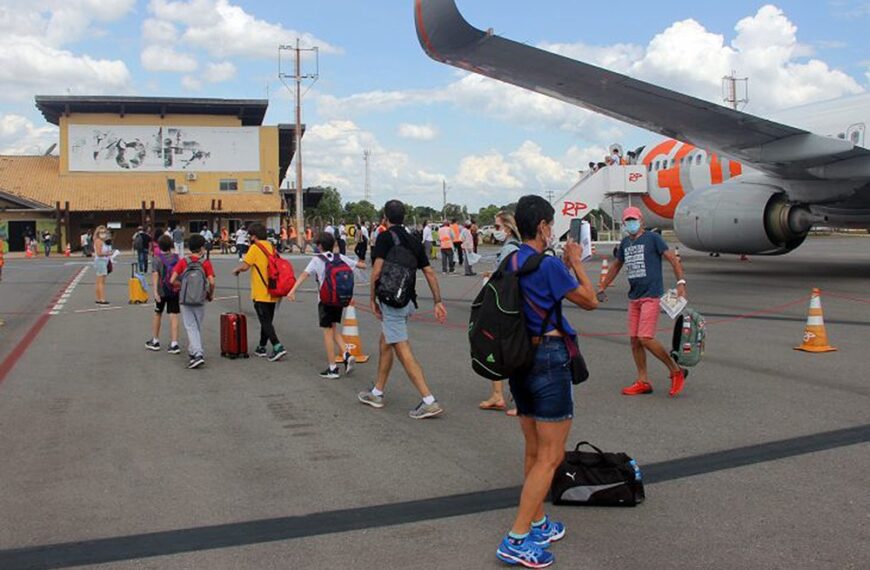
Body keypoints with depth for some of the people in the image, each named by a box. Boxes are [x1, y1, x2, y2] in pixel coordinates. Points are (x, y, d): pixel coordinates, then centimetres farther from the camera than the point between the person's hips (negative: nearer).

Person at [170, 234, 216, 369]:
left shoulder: (183, 262, -2)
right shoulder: (206, 263, -4)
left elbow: (172, 280, -8)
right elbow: (211, 282, -13)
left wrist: (181, 285, 12)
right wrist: (211, 294, 5)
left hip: (185, 300, 0)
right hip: (200, 300, 0)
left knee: (191, 327, -1)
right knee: (198, 327, 16)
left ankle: (198, 354, -16)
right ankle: (192, 351, 26)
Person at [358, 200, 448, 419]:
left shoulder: (385, 237, -9)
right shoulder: (413, 241, 11)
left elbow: (376, 271, -15)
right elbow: (429, 272, 8)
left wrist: (373, 300, -5)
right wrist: (438, 302, 9)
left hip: (391, 301, -8)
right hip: (408, 301, 8)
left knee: (403, 352, -8)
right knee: (385, 344, 22)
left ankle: (429, 402, -14)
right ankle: (377, 394, 32)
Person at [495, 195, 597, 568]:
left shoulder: (509, 264, 7)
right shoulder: (549, 266, -17)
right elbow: (590, 301, -6)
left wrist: (564, 266, 20)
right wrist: (575, 263, 5)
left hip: (519, 360, 9)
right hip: (549, 360, -9)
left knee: (534, 452, 19)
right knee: (550, 457, -2)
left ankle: (538, 525, 31)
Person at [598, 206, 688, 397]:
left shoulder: (652, 238, -4)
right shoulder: (625, 243, 14)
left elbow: (673, 259, -9)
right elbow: (616, 266, 26)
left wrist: (681, 282, -21)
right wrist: (603, 288, 26)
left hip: (651, 296, -7)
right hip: (634, 297, 7)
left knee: (645, 338, -15)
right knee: (634, 340, 5)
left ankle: (676, 371, 2)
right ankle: (643, 382, 14)